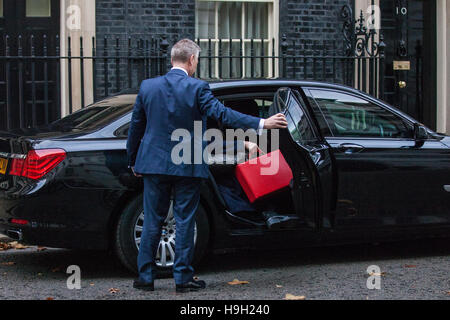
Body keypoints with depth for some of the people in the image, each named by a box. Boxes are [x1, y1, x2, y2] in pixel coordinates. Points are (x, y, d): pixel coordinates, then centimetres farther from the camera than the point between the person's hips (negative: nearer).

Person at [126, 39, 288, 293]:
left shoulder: (148, 86, 2)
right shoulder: (197, 88, -11)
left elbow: (136, 127, 8)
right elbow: (222, 113, -19)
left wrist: (133, 162, 19)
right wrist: (262, 124, -18)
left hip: (154, 165, 3)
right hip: (187, 167, -3)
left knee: (152, 222, 9)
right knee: (185, 222, 6)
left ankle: (146, 277, 13)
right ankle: (183, 278, 9)